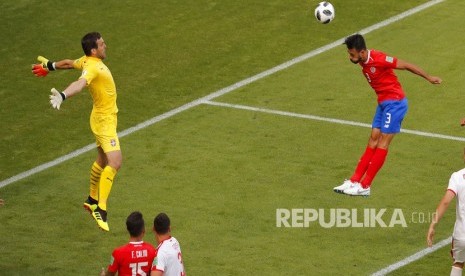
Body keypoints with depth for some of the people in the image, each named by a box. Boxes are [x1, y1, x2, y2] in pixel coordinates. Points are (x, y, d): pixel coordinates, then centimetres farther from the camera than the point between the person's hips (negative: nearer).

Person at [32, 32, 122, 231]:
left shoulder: (88, 61, 2)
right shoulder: (92, 67, -27)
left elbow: (69, 63, 20)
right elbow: (80, 83, -46)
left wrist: (50, 66, 38)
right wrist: (63, 96, -66)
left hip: (106, 118, 10)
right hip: (104, 120, -10)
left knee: (103, 161, 23)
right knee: (115, 162, -20)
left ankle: (92, 200, 40)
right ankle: (101, 209, -23)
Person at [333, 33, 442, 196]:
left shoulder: (378, 59, -23)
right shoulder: (363, 62, 1)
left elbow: (406, 65, -14)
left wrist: (429, 78, -4)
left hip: (394, 103, -9)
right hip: (383, 103, 9)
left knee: (382, 143, -6)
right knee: (373, 140, 8)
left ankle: (364, 186, -6)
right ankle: (354, 181, 8)